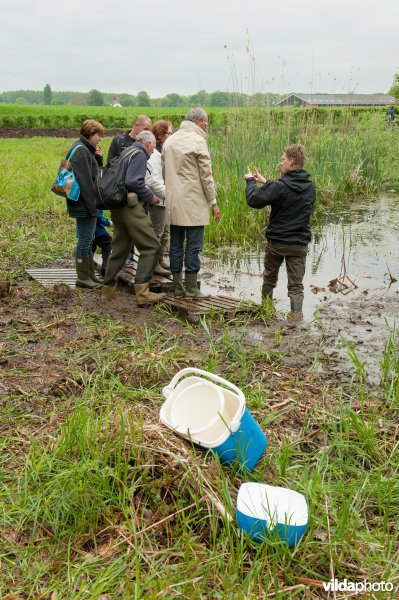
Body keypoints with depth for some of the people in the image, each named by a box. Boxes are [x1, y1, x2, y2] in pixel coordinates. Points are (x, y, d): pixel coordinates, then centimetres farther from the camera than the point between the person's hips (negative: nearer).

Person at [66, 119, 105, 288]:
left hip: (87, 204, 11)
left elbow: (96, 173, 20)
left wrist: (98, 158, 4)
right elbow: (84, 181, -21)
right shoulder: (80, 150, -15)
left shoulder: (86, 149, 16)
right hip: (84, 205, -11)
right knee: (85, 240, -3)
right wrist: (92, 206, -20)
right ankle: (83, 278, 5)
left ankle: (90, 275, 25)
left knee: (88, 240, 16)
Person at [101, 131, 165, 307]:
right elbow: (133, 182, -20)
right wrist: (150, 197, -7)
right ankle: (142, 292, -12)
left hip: (118, 206, 10)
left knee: (119, 248, 16)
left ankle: (108, 289, 21)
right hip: (131, 206, -10)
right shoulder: (140, 154, -5)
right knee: (151, 247, -8)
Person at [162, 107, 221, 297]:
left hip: (173, 202, 7)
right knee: (194, 245, -2)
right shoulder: (198, 141, -7)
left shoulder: (169, 141, 14)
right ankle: (191, 287, 1)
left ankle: (177, 286, 14)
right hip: (193, 202, -7)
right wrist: (213, 202, -2)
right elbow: (206, 176, -8)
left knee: (176, 244, 9)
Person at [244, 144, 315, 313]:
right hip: (300, 244, 3)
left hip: (276, 242, -3)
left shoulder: (280, 186, -20)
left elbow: (253, 200, -20)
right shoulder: (310, 187, 1)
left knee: (269, 279, 19)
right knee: (296, 285, 6)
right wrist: (265, 182, 17)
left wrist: (250, 181, -3)